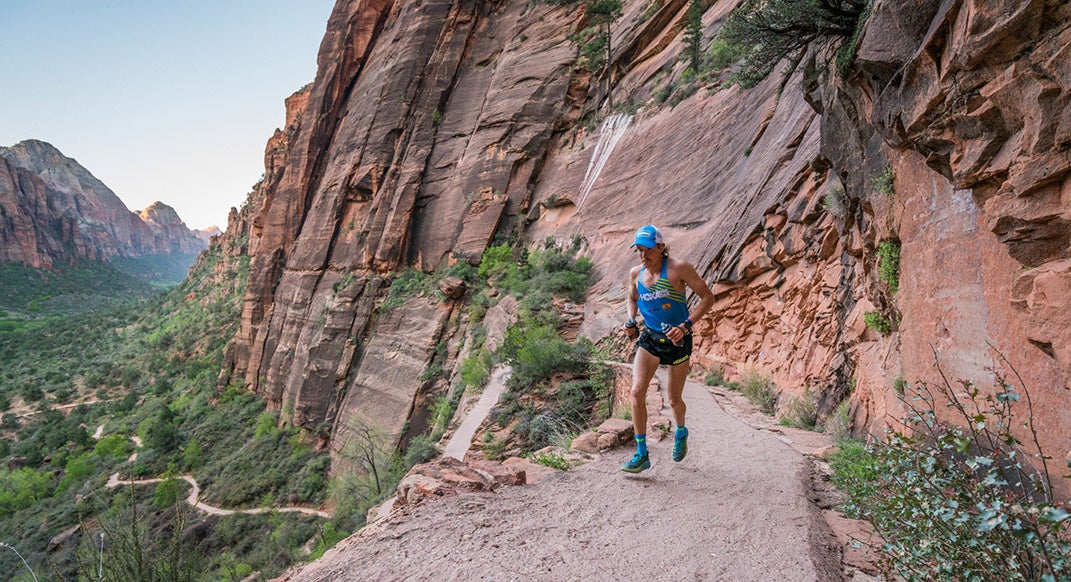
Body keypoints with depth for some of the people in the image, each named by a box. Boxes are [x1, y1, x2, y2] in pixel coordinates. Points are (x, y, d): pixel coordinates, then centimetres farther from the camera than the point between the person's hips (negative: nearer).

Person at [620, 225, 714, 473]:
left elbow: (708, 297, -11)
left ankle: (681, 433, 45)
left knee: (674, 400, 10)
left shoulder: (678, 268, -14)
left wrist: (685, 325, -22)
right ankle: (641, 455, -4)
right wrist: (630, 320, 0)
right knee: (637, 391, -15)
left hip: (677, 340, -3)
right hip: (649, 338, 3)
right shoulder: (635, 273, 1)